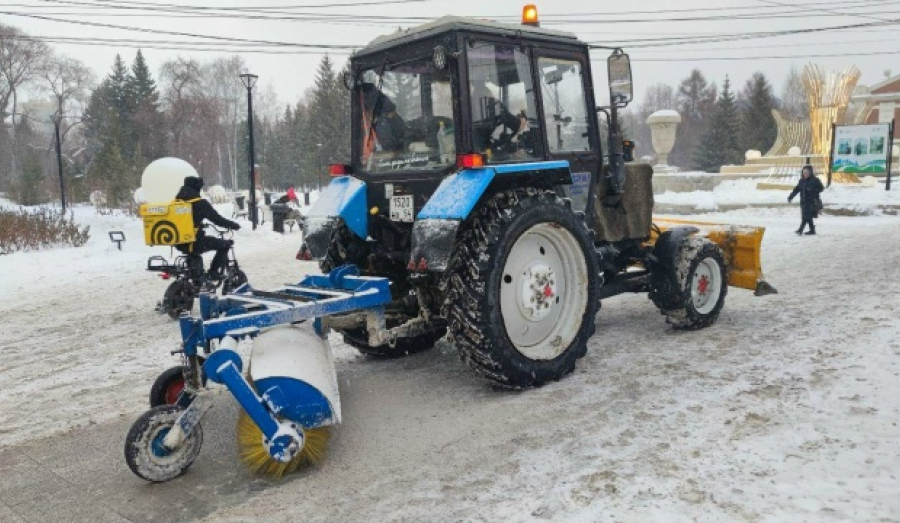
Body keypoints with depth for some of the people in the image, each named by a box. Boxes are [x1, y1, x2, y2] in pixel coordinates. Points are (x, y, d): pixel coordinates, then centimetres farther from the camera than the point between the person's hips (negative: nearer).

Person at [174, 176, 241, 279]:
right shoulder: (200, 203, -10)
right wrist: (233, 225, 8)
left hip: (178, 243, 7)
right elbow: (217, 219, -8)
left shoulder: (176, 201, 9)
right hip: (194, 243, -7)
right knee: (225, 244, 10)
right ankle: (214, 272, 4)